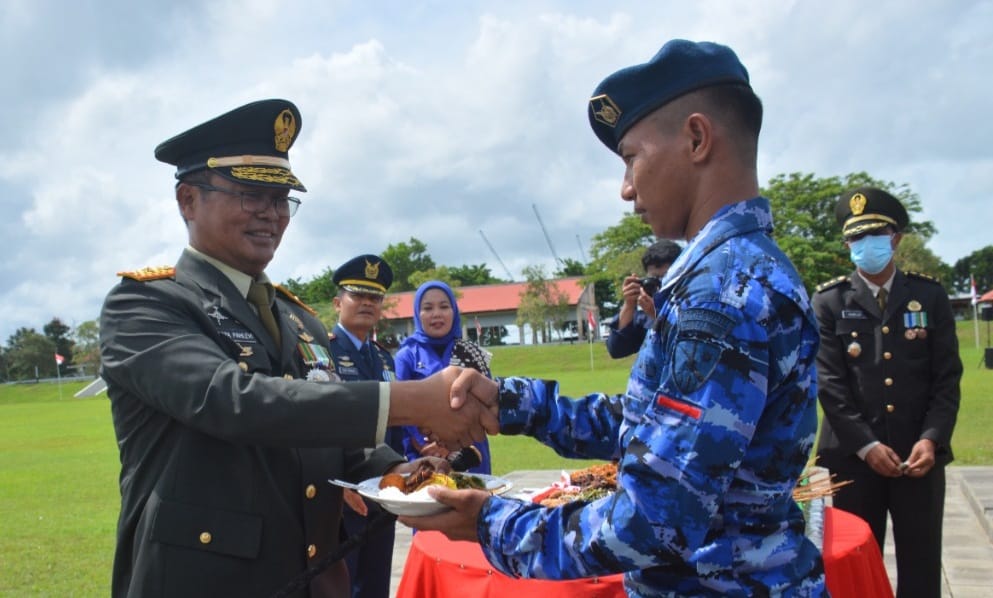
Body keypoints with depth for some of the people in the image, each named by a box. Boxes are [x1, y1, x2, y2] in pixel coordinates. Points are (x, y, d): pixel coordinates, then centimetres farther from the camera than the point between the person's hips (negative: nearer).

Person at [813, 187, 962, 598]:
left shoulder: (929, 296, 6)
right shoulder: (829, 302, 0)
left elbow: (947, 377, 2)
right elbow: (829, 382, -6)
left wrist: (931, 440, -10)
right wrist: (866, 445, -13)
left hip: (919, 454, 2)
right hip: (854, 456, -1)